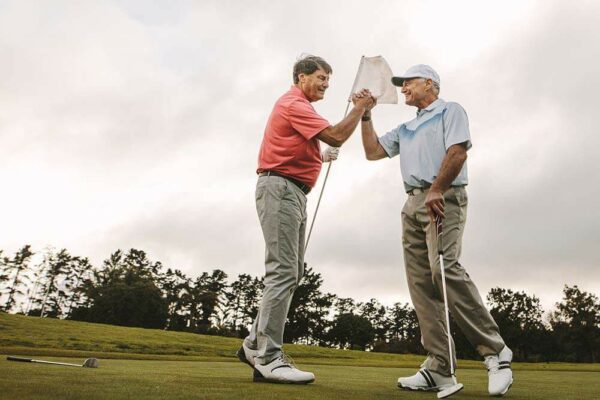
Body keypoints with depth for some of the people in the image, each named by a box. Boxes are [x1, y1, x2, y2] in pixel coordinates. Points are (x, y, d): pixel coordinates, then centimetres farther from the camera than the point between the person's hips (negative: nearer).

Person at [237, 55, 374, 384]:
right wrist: (360, 107, -3)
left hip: (293, 193, 11)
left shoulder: (299, 106, 26)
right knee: (282, 272, -15)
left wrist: (322, 157, 15)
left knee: (291, 273, 8)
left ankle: (255, 344, 13)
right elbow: (336, 136, -17)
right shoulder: (293, 104, -8)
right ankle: (268, 358, -12)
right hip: (280, 189, -11)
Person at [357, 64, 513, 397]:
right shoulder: (405, 129, 30)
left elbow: (457, 151, -8)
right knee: (421, 283, -3)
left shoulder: (450, 110, 8)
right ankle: (439, 369, -4)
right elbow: (373, 151, 24)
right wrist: (365, 115, 19)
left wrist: (436, 191, -19)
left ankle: (495, 351, -13)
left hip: (443, 199, -7)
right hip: (413, 204, 7)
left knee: (444, 269, -24)